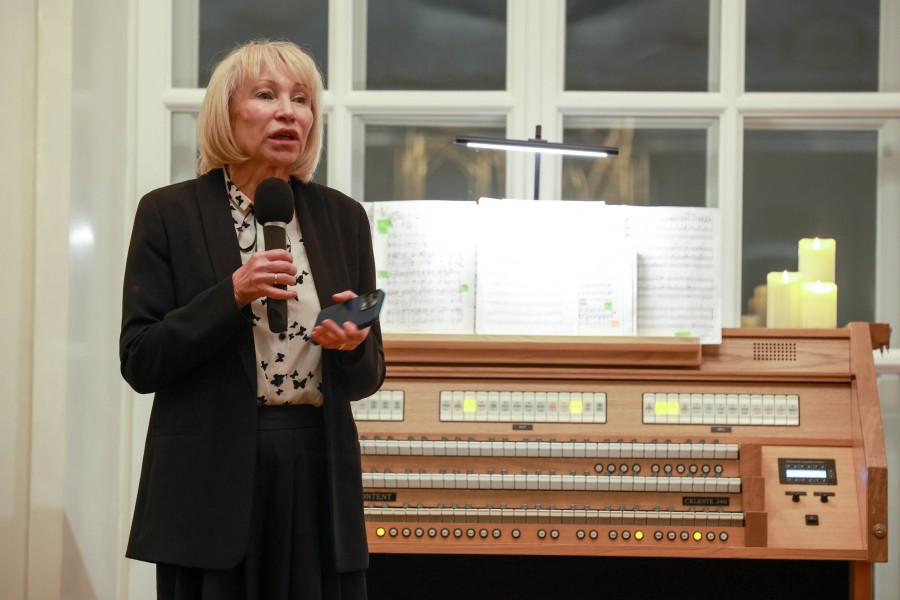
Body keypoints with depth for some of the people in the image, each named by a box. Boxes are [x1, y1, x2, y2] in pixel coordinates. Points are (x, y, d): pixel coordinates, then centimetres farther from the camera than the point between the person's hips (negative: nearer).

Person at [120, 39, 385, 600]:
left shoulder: (342, 217, 10)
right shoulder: (171, 213, 0)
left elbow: (368, 376, 12)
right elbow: (140, 363, -5)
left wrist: (351, 344, -11)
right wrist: (233, 295, -16)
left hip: (319, 478, 3)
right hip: (211, 483, -3)